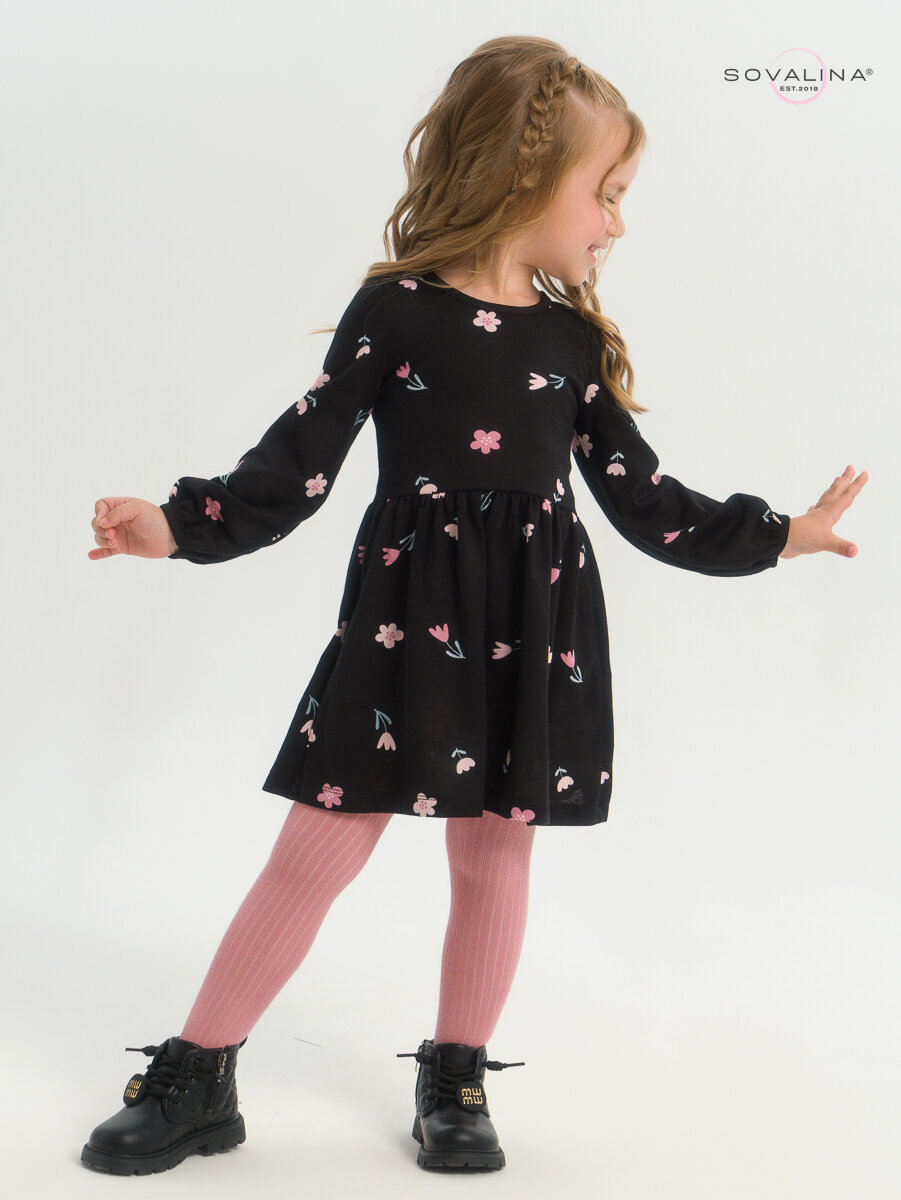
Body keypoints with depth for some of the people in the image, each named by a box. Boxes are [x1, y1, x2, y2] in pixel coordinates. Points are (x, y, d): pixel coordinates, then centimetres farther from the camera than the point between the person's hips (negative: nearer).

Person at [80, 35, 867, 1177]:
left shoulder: (573, 338, 6)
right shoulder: (392, 312, -5)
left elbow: (643, 499, 11)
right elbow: (297, 465, -5)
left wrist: (778, 534, 12)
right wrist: (179, 525, -17)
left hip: (533, 628, 4)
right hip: (406, 620, -3)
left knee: (495, 855, 10)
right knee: (319, 850, 0)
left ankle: (456, 1079, 27)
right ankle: (194, 1080, 13)